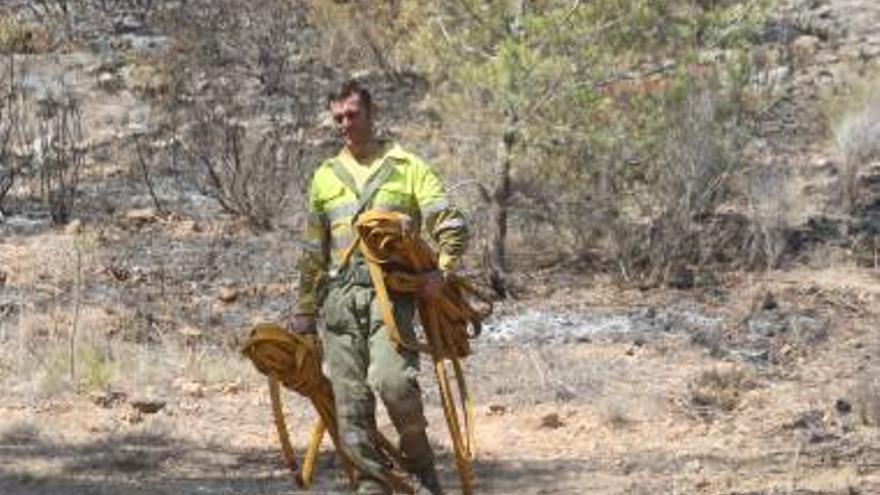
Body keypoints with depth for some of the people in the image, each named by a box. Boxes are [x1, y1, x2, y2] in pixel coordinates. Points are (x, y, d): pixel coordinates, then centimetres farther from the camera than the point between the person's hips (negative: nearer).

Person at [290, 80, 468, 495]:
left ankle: (419, 462, -2)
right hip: (339, 296, 4)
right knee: (350, 399, -3)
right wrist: (304, 312, 18)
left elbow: (452, 225, 1)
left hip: (391, 291, -4)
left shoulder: (406, 166, 7)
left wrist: (441, 272, -15)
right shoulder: (326, 176, 18)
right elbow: (313, 254, 22)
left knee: (390, 379, -23)